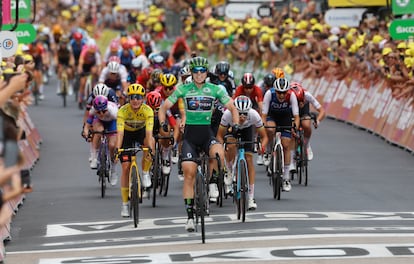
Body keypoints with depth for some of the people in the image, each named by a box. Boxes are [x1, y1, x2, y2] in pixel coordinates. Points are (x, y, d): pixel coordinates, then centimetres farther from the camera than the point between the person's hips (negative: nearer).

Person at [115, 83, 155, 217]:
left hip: (141, 131, 0)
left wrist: (150, 148, -52)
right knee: (125, 167, -8)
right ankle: (125, 204, 2)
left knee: (150, 141, -36)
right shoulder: (123, 111, -29)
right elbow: (120, 132, -36)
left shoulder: (148, 110, -29)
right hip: (127, 133, 0)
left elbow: (149, 132, -38)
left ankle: (145, 174, -16)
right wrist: (117, 150, -49)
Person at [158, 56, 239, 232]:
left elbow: (232, 108, 5)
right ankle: (190, 216, -2)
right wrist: (163, 123, -17)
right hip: (190, 135, 0)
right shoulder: (183, 89, 0)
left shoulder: (215, 90, 0)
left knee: (219, 153, -34)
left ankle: (212, 183, -5)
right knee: (189, 174, -10)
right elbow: (164, 107, 2)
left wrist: (236, 125, -13)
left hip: (207, 134, 0)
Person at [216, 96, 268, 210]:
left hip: (247, 130, 0)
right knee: (231, 146, -33)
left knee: (249, 159, -12)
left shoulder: (254, 115, -35)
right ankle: (229, 174, -6)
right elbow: (219, 135, -26)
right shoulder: (228, 114, -37)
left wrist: (262, 146, -46)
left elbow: (264, 137, -25)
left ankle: (251, 198, -9)